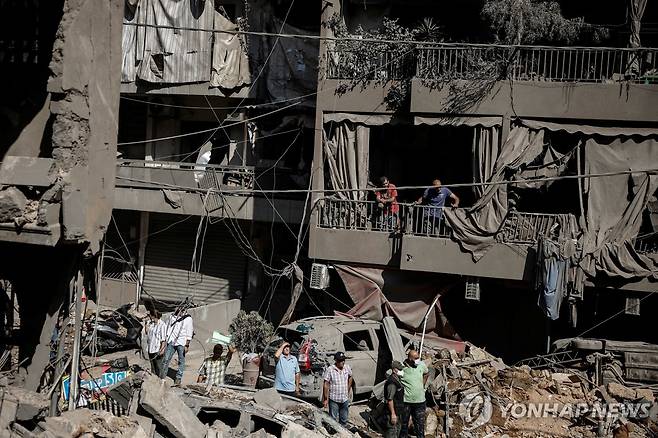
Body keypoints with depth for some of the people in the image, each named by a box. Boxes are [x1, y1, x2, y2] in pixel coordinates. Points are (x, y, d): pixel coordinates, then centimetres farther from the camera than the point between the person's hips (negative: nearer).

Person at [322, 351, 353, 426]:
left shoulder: (347, 368, 0)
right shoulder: (329, 370, -15)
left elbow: (350, 378, 20)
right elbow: (326, 385, -12)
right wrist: (326, 399, -12)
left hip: (345, 399, 5)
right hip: (334, 400, -5)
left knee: (344, 420, 16)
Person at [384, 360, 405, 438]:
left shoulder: (397, 380, 11)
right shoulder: (392, 382, -22)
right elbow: (390, 399, -25)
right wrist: (393, 414, -25)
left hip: (398, 411, 10)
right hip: (393, 412, -10)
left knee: (397, 430, 20)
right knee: (392, 431, -5)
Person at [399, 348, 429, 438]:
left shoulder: (422, 365, -4)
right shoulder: (401, 368, -18)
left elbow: (426, 373, 19)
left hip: (420, 401, 3)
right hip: (405, 401, -3)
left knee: (420, 425, 11)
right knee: (404, 424, 14)